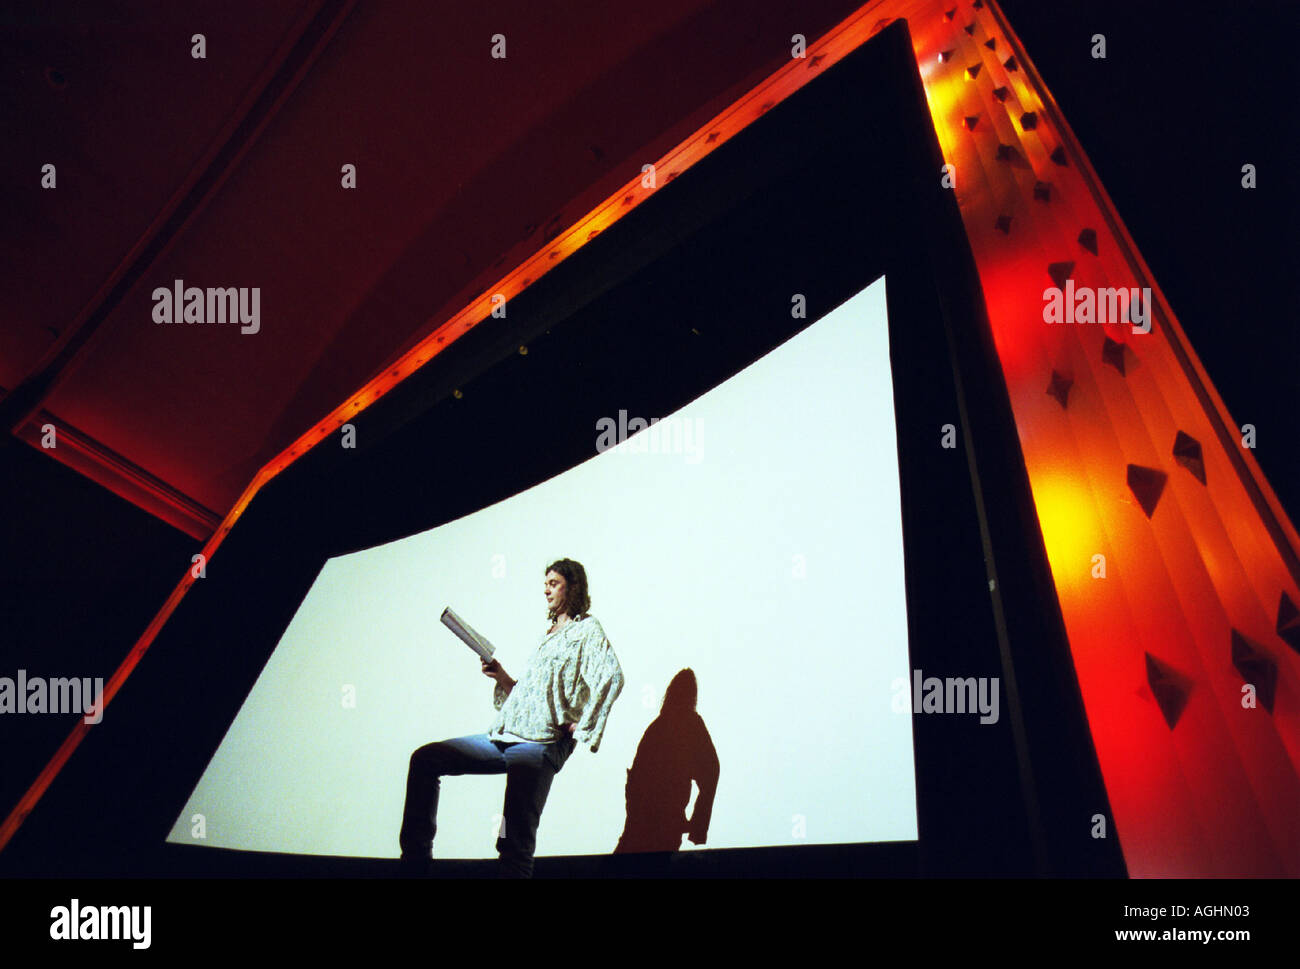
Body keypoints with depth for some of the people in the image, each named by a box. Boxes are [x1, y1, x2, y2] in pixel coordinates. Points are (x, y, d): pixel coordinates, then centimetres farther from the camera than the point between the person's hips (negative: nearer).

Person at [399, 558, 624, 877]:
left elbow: (611, 677, -15)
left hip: (542, 743, -9)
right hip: (505, 737, 9)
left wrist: (581, 726, -16)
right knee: (425, 758, -2)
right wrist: (502, 677, 13)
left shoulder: (586, 629, 3)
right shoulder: (549, 635, 28)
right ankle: (415, 858, -3)